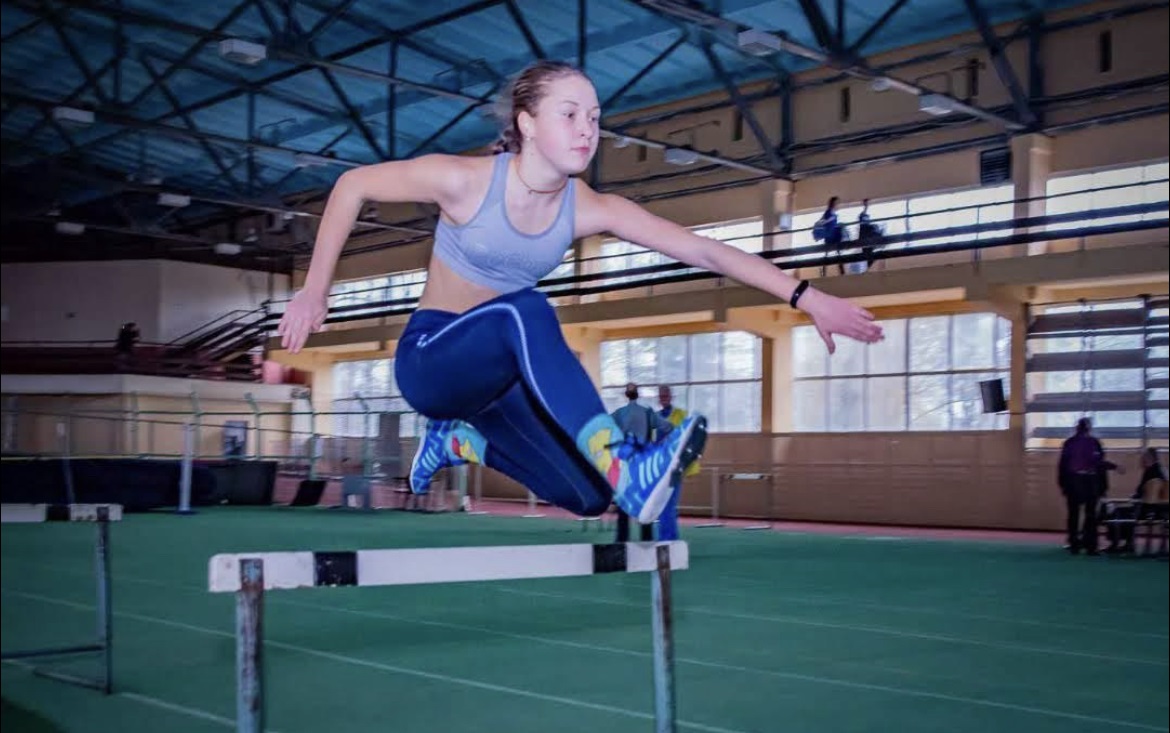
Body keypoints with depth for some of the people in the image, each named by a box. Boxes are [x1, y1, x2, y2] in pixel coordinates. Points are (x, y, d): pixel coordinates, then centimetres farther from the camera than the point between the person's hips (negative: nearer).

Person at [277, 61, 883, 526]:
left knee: (588, 498, -4)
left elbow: (705, 251, -17)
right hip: (430, 360, -5)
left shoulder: (590, 210, -12)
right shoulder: (464, 181, -21)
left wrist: (806, 298, -24)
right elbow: (352, 186, -9)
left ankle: (457, 442, 18)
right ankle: (626, 470, -47)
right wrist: (314, 292, -9)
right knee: (523, 311, -37)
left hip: (496, 376, 5)